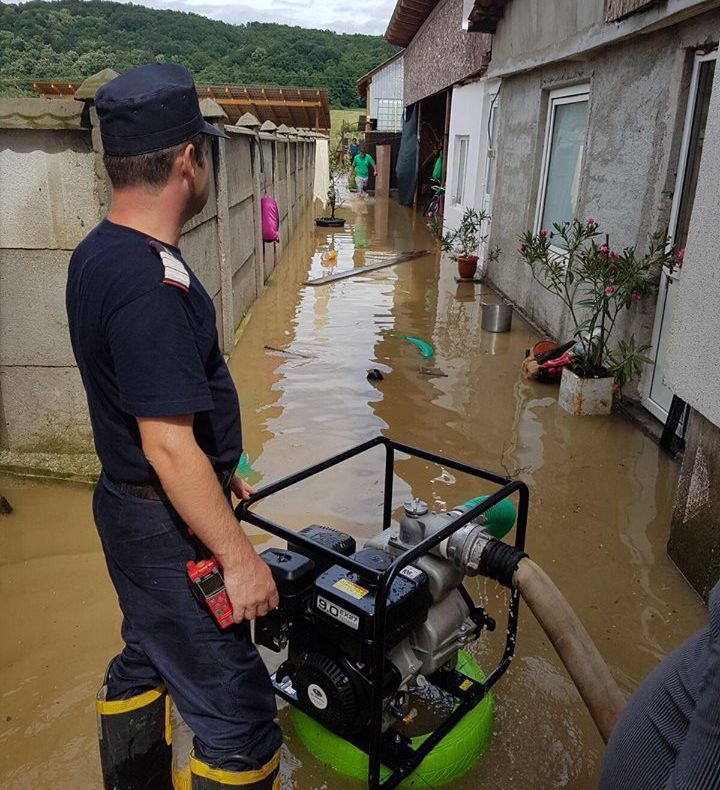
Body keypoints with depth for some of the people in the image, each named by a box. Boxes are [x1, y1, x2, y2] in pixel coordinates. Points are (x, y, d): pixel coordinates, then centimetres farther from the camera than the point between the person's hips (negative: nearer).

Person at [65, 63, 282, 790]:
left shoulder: (95, 253, 4)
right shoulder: (150, 284, -28)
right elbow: (168, 446, -28)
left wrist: (217, 467, 20)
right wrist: (238, 557, -19)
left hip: (129, 505, 10)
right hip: (170, 526, -10)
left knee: (145, 660, 27)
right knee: (237, 715, 5)